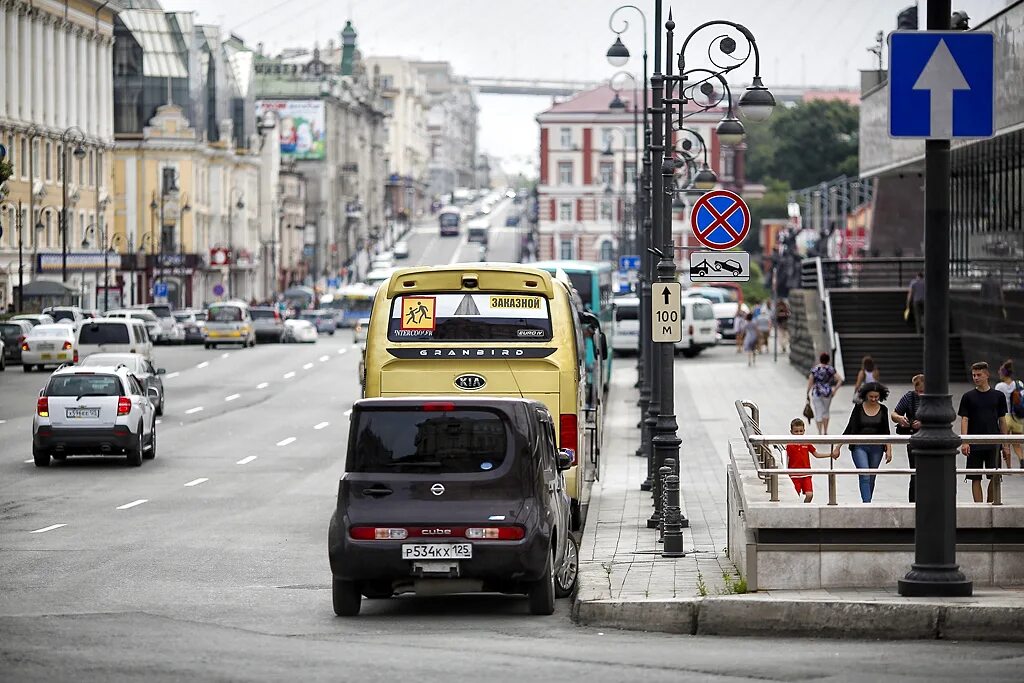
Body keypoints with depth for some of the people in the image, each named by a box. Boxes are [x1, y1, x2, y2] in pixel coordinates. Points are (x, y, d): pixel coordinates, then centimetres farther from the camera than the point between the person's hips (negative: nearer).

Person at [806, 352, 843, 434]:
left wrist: (807, 394, 2)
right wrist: (834, 390, -1)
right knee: (826, 411, 22)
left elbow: (810, 382, -8)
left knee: (818, 414, 3)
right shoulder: (831, 369, -3)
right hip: (827, 393, 2)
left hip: (816, 393, -2)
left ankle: (820, 433, -4)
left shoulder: (814, 369, -8)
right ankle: (825, 432, 22)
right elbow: (840, 380, -8)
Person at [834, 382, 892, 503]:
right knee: (864, 476, -15)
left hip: (876, 448, 3)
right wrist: (838, 447, -2)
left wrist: (889, 449, -1)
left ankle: (867, 503, 18)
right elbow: (849, 429, 0)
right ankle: (867, 503, -22)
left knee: (871, 478, 8)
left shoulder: (883, 410, 4)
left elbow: (886, 432, 7)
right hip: (859, 447, -3)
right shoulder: (858, 408, -2)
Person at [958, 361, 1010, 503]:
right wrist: (964, 442, -11)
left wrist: (1005, 444, 9)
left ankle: (990, 503, 13)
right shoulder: (968, 397, 3)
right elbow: (964, 420, 0)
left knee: (995, 477, -3)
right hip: (974, 445, -1)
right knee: (976, 478, 0)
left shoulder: (998, 396, 7)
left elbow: (1002, 420, 11)